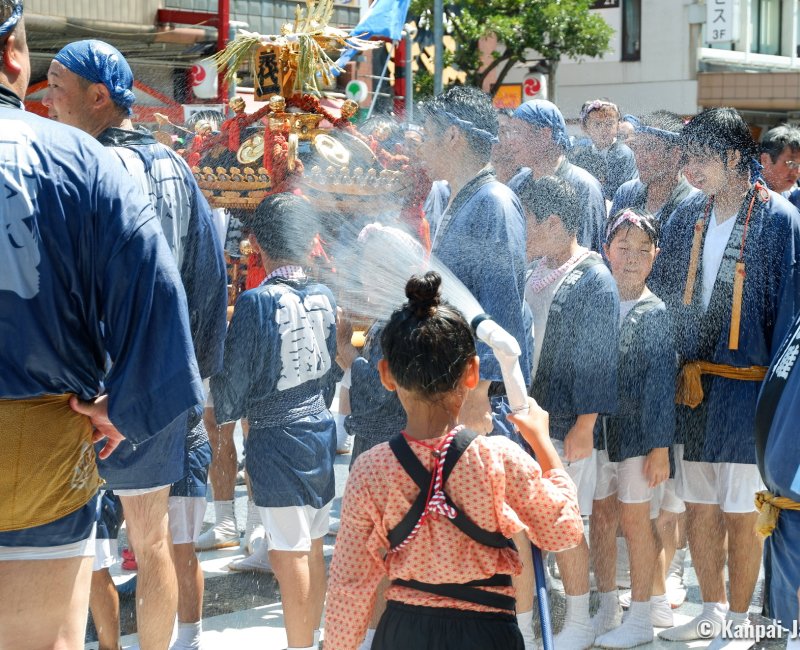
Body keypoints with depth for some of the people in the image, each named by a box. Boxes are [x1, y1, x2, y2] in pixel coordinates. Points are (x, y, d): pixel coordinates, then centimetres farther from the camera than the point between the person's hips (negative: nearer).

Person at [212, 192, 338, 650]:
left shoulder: (257, 302, -16)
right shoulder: (325, 297, 2)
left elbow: (234, 376, -10)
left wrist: (226, 413, 9)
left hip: (277, 440, -7)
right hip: (321, 428, 7)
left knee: (289, 557, -1)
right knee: (313, 548, 17)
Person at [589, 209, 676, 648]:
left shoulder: (654, 313, -7)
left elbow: (661, 382, -7)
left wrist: (660, 447, -10)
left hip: (638, 431, -4)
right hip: (597, 427, 4)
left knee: (634, 517, 0)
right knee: (601, 513, 9)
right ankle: (606, 607, 23)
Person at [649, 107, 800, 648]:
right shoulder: (687, 219, 8)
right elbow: (661, 297, 12)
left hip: (744, 387, -5)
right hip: (691, 385, 5)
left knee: (741, 511, 2)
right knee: (698, 505, 12)